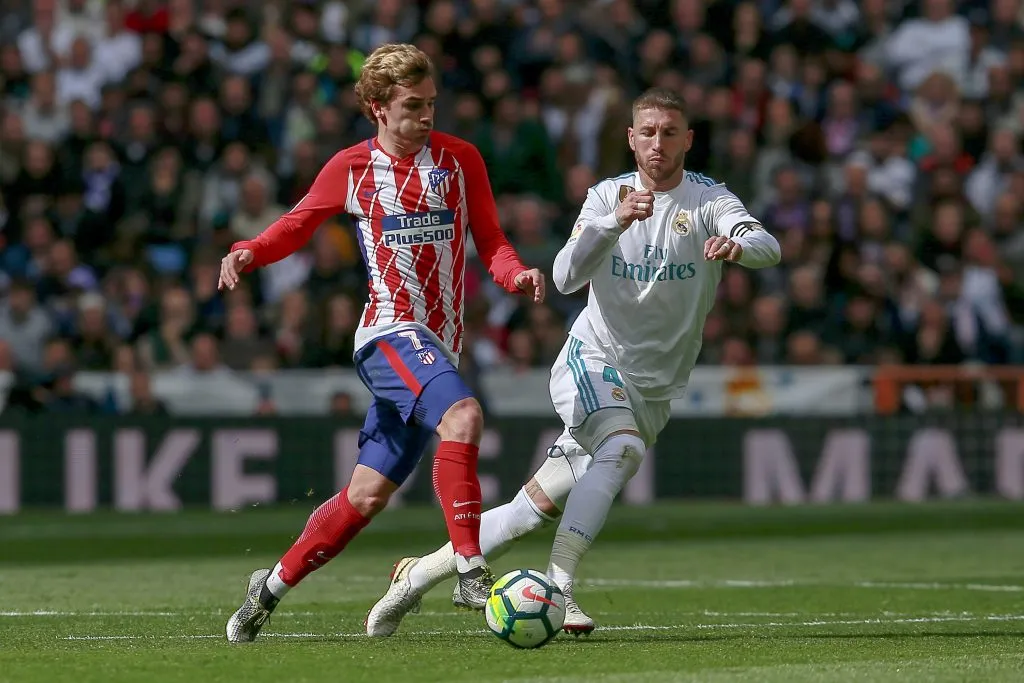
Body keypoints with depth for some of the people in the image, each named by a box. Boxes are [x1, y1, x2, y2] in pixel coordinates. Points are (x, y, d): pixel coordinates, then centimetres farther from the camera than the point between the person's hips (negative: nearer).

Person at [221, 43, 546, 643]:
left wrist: (517, 274, -13)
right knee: (463, 415, -33)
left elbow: (491, 243, 9)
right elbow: (297, 226, 15)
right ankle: (471, 568, -33)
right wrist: (249, 253, -5)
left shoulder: (460, 160, 8)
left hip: (440, 345, 4)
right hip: (390, 333, -4)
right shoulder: (352, 168, 4)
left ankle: (273, 587, 21)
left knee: (368, 495, 5)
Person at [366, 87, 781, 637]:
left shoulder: (707, 200, -6)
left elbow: (768, 249, -25)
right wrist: (617, 221, -32)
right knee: (624, 447, -34)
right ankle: (556, 587, -36)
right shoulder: (608, 195, -2)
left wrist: (737, 245, -49)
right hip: (592, 359, -2)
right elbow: (566, 277, -16)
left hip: (654, 390, 2)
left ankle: (420, 573, 19)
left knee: (539, 508, 2)